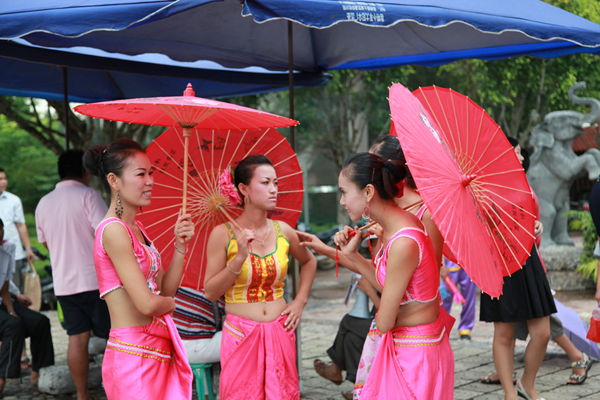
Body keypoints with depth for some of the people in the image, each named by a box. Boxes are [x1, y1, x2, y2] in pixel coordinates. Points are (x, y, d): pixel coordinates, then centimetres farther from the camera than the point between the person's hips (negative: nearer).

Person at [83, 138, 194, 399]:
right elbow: (147, 304, -21)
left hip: (158, 350, 9)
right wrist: (171, 303, 1)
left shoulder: (136, 228, 13)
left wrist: (180, 245, -1)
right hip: (133, 355, -8)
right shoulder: (113, 231, -16)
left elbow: (166, 289, 11)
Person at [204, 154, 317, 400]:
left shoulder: (282, 231, 4)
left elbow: (309, 262, 24)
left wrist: (300, 301, 14)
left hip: (280, 331, 3)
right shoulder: (223, 234, -6)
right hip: (240, 333, -3)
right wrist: (239, 258, -18)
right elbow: (210, 292, -8)